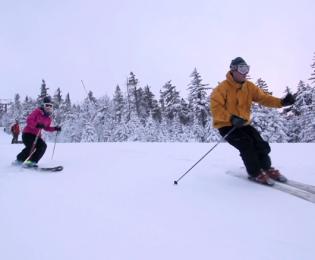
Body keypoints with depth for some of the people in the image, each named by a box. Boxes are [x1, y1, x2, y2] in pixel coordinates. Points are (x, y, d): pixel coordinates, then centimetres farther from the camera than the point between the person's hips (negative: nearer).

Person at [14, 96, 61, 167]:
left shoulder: (49, 117, 6)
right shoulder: (37, 111, -12)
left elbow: (46, 127, 18)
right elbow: (29, 120, -20)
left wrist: (55, 128, 3)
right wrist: (37, 125, -36)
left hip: (36, 135, 6)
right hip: (27, 133, -6)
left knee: (43, 146, -16)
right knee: (31, 147, -25)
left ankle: (32, 161, -8)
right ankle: (19, 160, 0)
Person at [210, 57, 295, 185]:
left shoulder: (249, 86, 3)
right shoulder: (223, 87, -16)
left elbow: (263, 98, -2)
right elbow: (215, 107, -24)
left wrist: (281, 102, -19)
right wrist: (231, 118, -36)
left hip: (243, 124, 6)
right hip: (226, 125, -6)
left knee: (261, 144, -4)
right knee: (246, 144, -21)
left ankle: (266, 168, 23)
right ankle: (255, 173, 0)